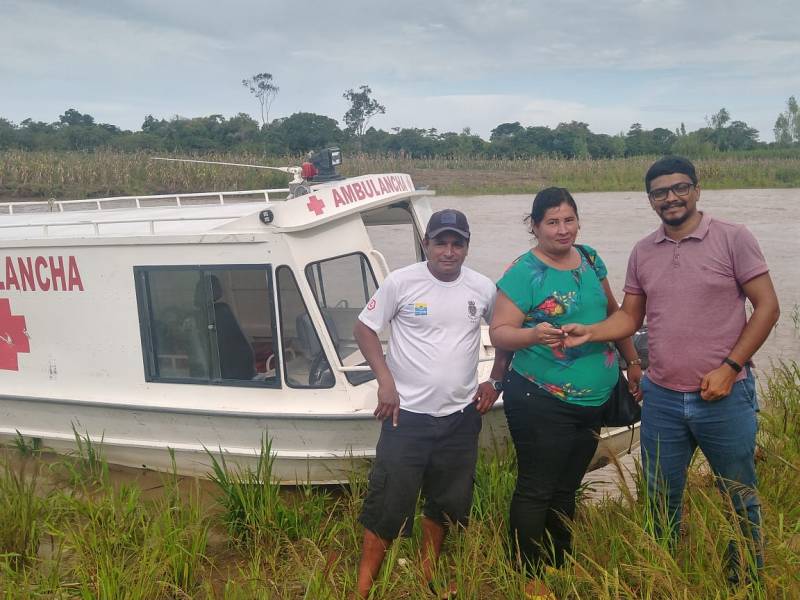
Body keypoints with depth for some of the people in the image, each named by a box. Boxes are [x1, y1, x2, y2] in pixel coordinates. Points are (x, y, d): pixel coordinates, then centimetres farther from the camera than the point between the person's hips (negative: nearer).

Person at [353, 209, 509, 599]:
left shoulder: (484, 289, 0)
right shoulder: (401, 282, -10)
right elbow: (364, 329, -3)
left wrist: (495, 381, 7)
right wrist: (385, 381, -12)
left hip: (461, 416, 4)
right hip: (407, 414, -4)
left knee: (445, 502, 16)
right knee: (388, 504, -1)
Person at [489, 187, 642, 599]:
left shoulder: (590, 259, 8)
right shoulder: (524, 273, -12)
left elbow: (612, 312, 20)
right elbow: (498, 332, -15)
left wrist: (632, 361, 21)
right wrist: (534, 334, -34)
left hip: (593, 400, 7)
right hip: (540, 401, -6)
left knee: (567, 488, 17)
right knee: (536, 489, 2)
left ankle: (560, 566, 31)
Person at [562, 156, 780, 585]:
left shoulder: (732, 238, -7)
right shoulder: (642, 252, 6)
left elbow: (767, 306, -8)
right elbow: (630, 317, 9)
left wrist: (729, 367, -14)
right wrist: (589, 332, -10)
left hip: (724, 397, -3)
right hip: (661, 399, 4)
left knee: (740, 497, 12)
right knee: (662, 498, 15)